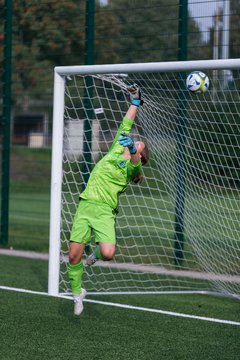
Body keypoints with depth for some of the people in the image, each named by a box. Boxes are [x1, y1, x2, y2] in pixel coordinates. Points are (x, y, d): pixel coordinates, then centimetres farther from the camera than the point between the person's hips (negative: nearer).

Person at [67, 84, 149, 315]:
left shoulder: (131, 168, 3)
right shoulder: (116, 149, 15)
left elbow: (135, 162, -21)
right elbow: (126, 125, 20)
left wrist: (133, 150, -40)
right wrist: (135, 102, 21)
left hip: (105, 211, -4)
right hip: (85, 206, 4)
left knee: (108, 254, -23)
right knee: (74, 254, -4)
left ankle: (98, 252, 14)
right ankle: (77, 292, 17)